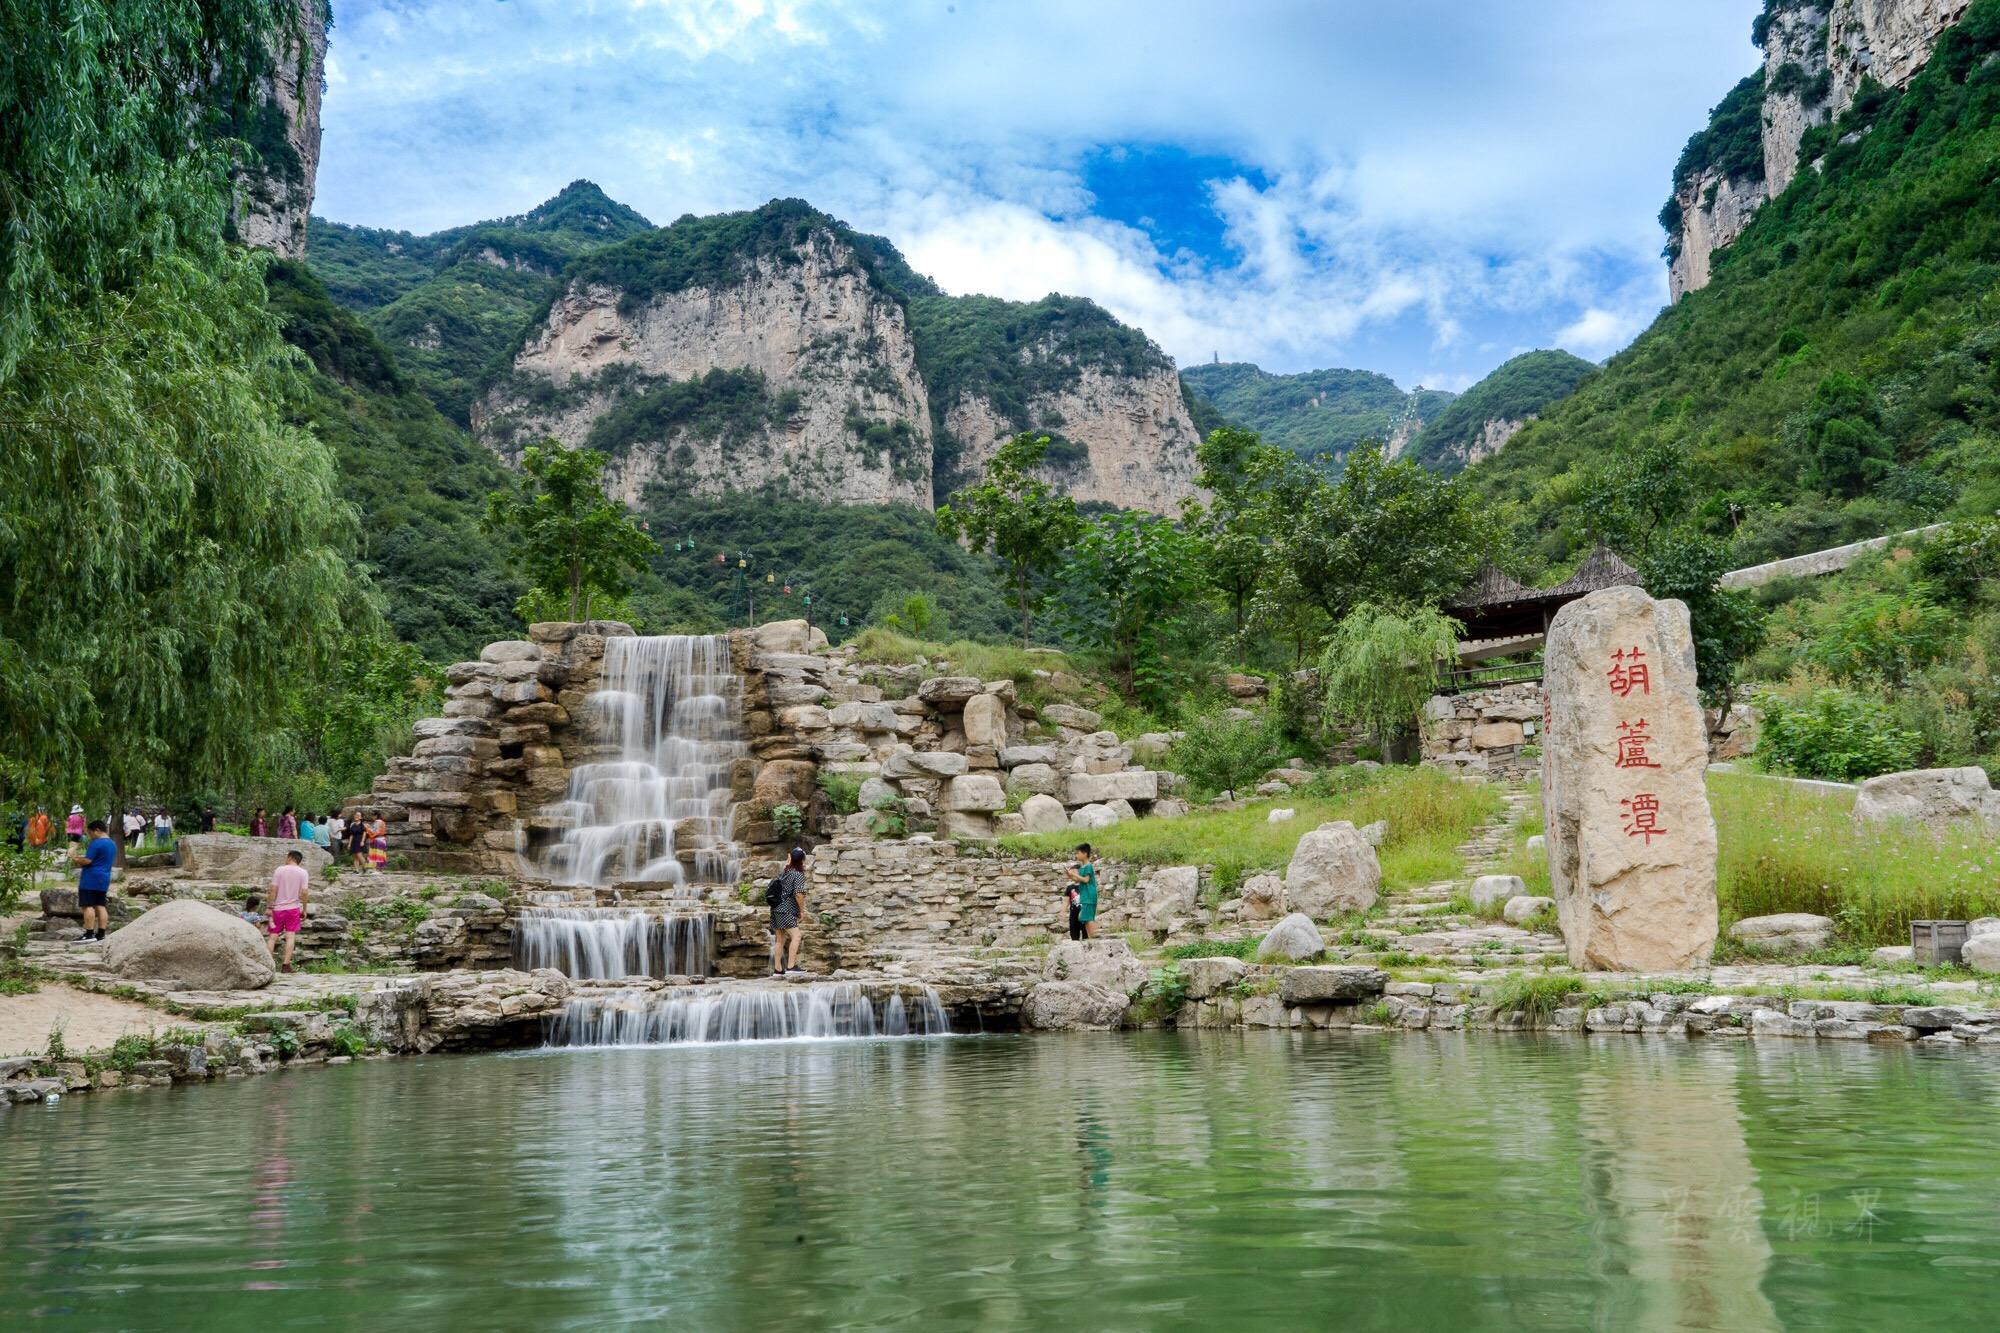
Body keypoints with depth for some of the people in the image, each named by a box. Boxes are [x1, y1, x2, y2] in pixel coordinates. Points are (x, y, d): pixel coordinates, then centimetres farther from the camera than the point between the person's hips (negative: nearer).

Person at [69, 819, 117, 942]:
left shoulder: (97, 843, -14)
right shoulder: (112, 844, 15)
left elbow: (87, 861, -18)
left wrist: (76, 859, 1)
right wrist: (81, 858, 21)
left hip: (91, 879, -9)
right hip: (104, 880, 9)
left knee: (88, 905, -7)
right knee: (101, 906, 7)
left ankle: (89, 934, -10)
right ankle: (101, 934, 5)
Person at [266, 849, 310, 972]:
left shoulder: (279, 870, -2)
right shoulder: (303, 872, 0)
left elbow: (273, 889, -7)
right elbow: (304, 892, -5)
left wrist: (270, 907, -2)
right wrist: (304, 910, 3)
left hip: (278, 908, 0)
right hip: (294, 908, 0)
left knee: (273, 936, 8)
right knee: (290, 936, -1)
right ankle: (286, 965, -6)